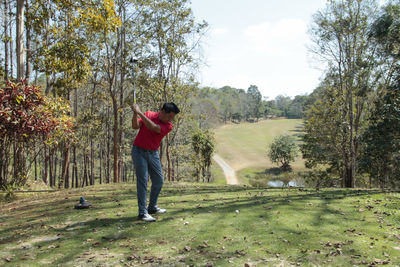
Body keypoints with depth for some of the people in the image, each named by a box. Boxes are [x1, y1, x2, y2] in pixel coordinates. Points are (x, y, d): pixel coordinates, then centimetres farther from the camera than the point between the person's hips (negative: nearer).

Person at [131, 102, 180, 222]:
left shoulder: (168, 126, -7)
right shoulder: (148, 114, -4)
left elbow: (153, 127, -23)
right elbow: (135, 126, -12)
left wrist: (139, 112, -28)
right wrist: (135, 114, -28)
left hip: (153, 153, 4)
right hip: (139, 151, -3)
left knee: (159, 181, 8)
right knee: (142, 181, -9)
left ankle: (152, 207, 25)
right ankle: (142, 212, -6)